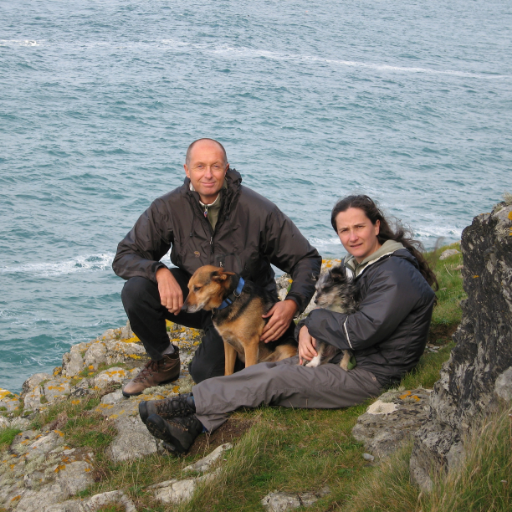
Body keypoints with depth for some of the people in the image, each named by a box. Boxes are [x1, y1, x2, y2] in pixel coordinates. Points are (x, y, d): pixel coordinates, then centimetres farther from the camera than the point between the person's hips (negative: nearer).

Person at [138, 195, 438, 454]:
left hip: (371, 374, -9)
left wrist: (315, 320, -11)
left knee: (276, 381, -18)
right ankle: (192, 425, -20)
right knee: (270, 369, -10)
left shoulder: (396, 275, -19)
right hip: (348, 357, 9)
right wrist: (307, 329, -8)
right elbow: (329, 304, 15)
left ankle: (191, 403, -12)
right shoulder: (360, 263, 11)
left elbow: (361, 332, -26)